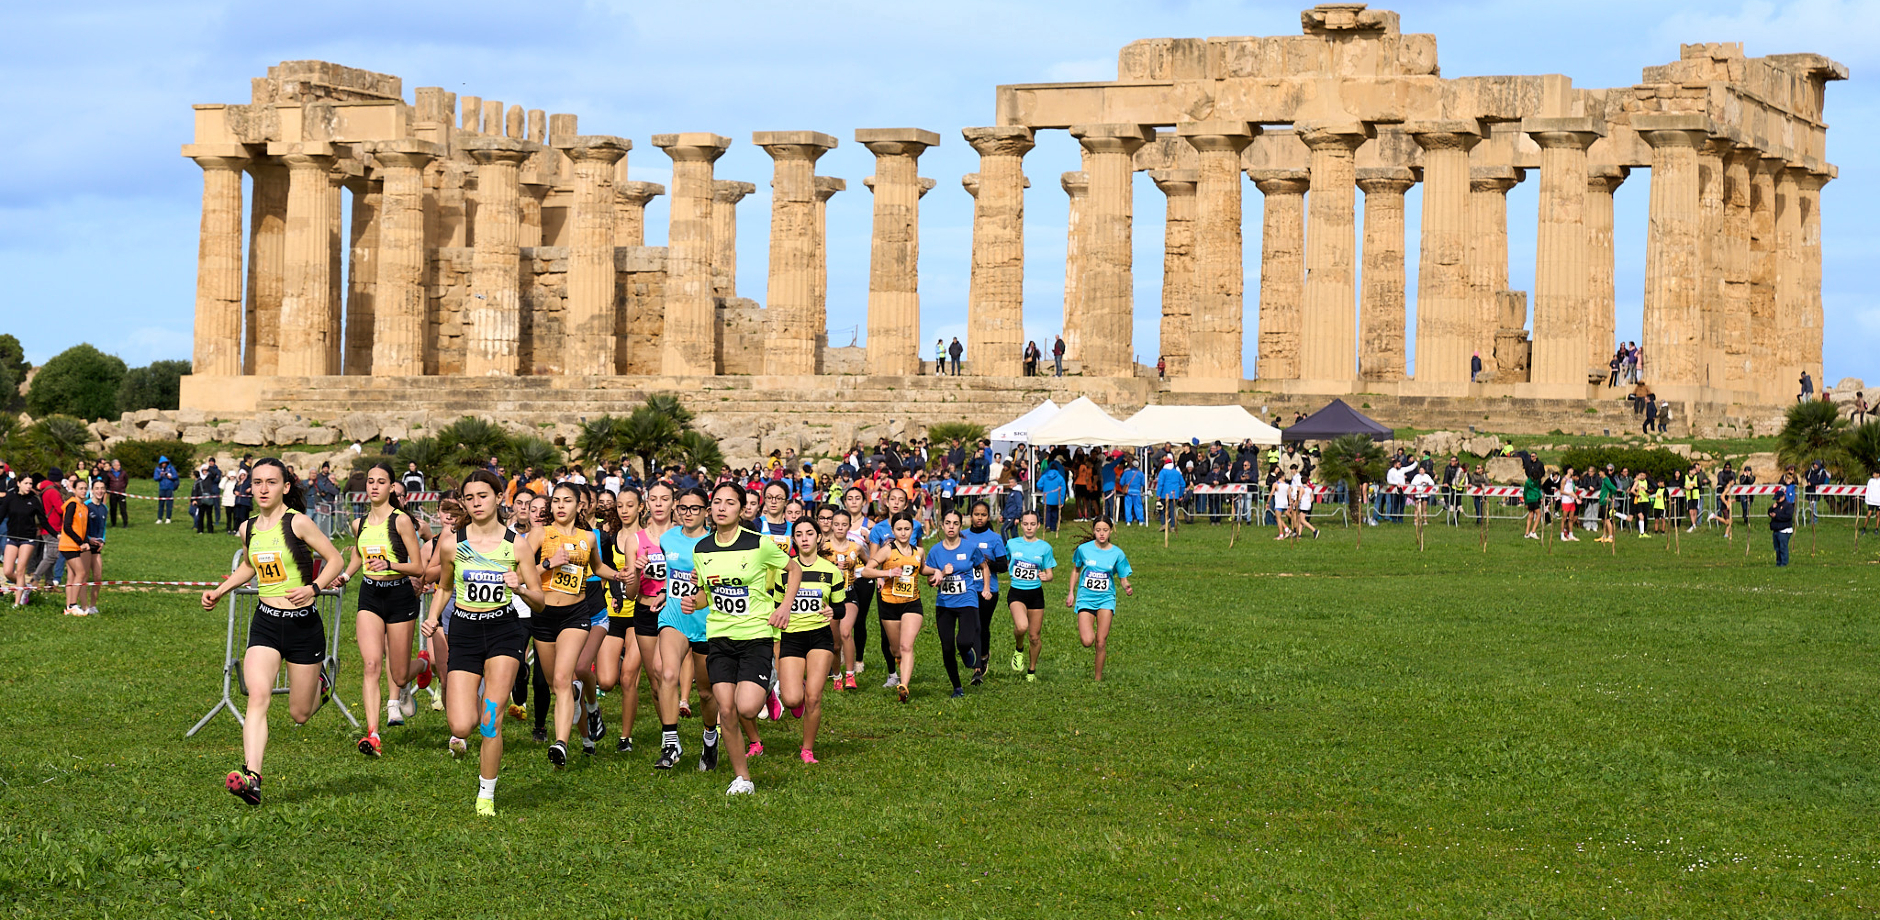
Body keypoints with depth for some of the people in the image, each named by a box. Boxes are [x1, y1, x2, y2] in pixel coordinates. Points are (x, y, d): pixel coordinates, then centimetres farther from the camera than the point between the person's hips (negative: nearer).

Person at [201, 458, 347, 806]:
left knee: (300, 714, 7)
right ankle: (251, 777, -28)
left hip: (303, 624, -3)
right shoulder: (249, 529, 5)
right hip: (265, 623, 3)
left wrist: (314, 587, -22)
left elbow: (335, 559, -7)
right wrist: (219, 591, 14)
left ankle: (320, 683, 42)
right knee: (258, 697, -19)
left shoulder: (297, 522, -11)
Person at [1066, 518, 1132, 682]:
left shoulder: (1117, 553, -3)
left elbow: (1123, 578, 1)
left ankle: (1098, 677, 11)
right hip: (1085, 599, 0)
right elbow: (1076, 570, 14)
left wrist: (1127, 588, -21)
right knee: (1087, 641, -15)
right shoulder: (1084, 549, -3)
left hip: (1106, 599, 0)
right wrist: (1071, 592, 11)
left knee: (1101, 642, -5)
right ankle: (1084, 630, 23)